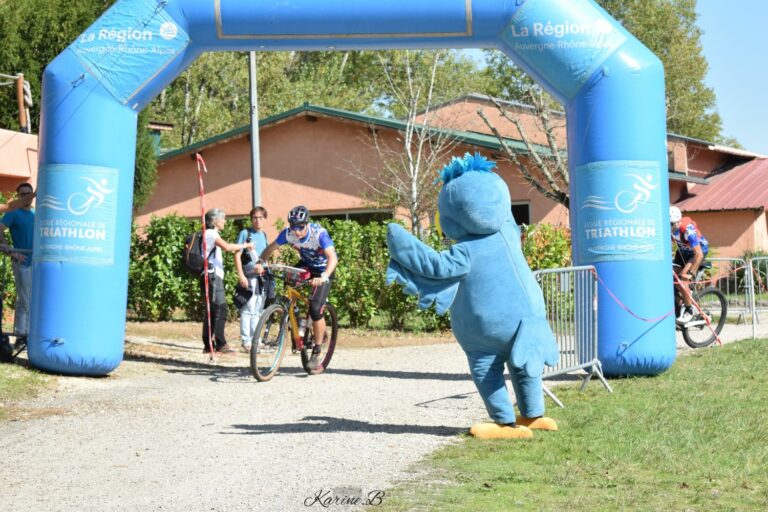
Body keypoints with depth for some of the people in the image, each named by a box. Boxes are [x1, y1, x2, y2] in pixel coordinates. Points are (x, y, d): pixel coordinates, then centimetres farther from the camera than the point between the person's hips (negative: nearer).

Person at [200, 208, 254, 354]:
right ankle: (221, 345, -11)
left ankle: (208, 345, 12)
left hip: (213, 277, 11)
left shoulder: (210, 234, 21)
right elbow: (227, 247, -26)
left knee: (211, 311, 11)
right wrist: (246, 245, -17)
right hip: (213, 276, -11)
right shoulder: (211, 233, -11)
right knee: (220, 310, -11)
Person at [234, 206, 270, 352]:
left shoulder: (264, 235, 15)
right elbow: (237, 255, -6)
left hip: (261, 278, 6)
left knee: (258, 311, 9)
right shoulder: (245, 233, -3)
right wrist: (241, 275, -15)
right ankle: (246, 341, -3)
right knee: (248, 310, -7)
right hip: (248, 277, -6)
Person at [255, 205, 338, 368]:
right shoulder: (288, 233, -20)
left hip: (323, 269, -5)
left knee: (315, 309, -17)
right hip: (306, 264, 5)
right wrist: (261, 263, -30)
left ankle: (317, 350, -2)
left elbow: (333, 257, -42)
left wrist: (323, 277, -59)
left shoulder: (319, 233, -33)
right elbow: (271, 248, -10)